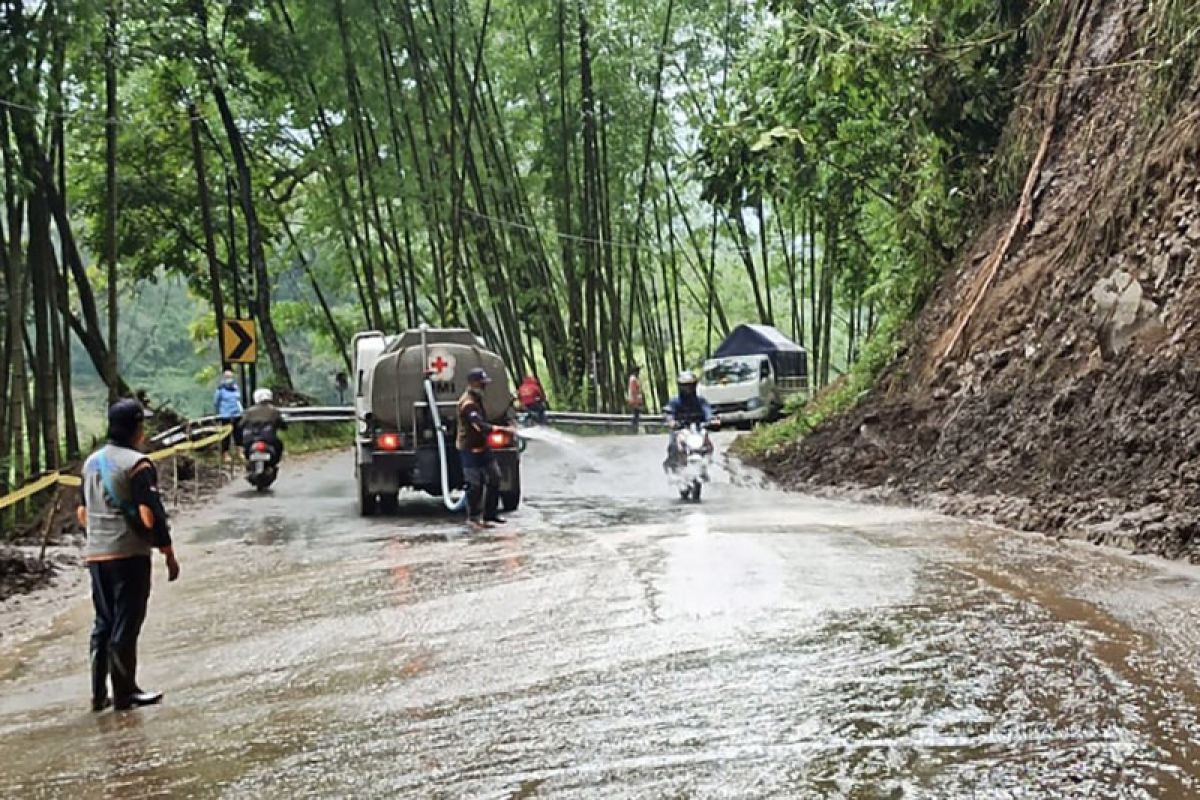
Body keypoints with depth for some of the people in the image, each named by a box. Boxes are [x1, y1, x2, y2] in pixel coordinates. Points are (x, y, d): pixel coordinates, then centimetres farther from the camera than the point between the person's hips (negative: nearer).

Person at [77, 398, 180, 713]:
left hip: (95, 555, 7)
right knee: (125, 625, 1)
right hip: (128, 556, -7)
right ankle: (124, 693, 9)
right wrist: (169, 554, -11)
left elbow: (82, 513, 17)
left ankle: (99, 694, 18)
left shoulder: (92, 462, 11)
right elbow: (150, 517, -18)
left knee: (103, 624, 14)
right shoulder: (137, 465, -13)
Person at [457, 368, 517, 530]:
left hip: (481, 447, 10)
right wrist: (504, 430, -37)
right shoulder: (468, 403, -22)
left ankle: (490, 515, 18)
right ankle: (473, 518, 11)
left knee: (494, 478, 10)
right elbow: (480, 426, -33)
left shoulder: (477, 399, 11)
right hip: (470, 449, -10)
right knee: (475, 484, -3)